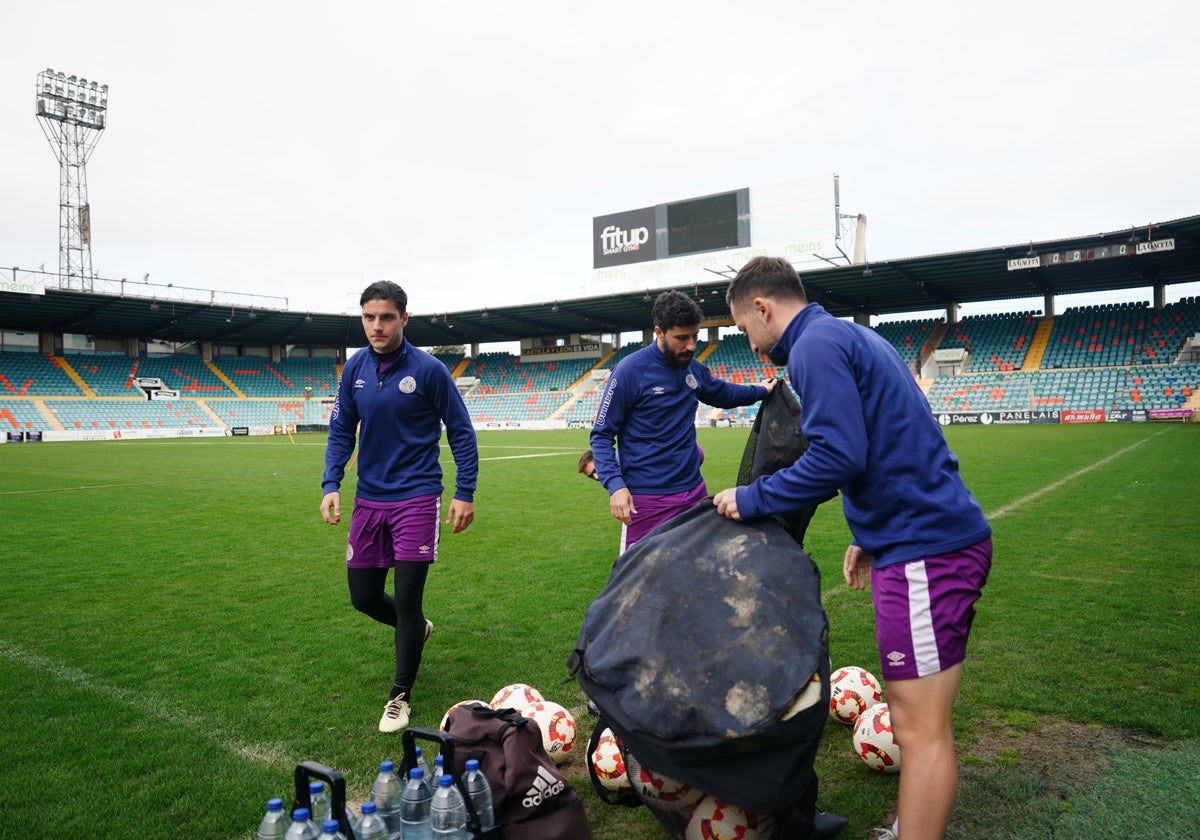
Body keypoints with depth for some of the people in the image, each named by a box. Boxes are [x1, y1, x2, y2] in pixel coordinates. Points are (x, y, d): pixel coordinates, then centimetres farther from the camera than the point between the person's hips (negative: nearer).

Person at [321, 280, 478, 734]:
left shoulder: (428, 369, -10)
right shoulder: (354, 369, 2)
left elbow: (461, 432, -4)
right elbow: (341, 432, 9)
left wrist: (465, 493, -8)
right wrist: (331, 484, -4)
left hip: (416, 498, -4)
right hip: (369, 499, 5)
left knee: (406, 598, -3)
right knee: (363, 596, 10)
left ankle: (401, 696, 17)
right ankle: (417, 628, 43)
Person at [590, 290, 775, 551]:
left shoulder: (693, 368, 5)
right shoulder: (630, 371, -14)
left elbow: (722, 393, 29)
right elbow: (601, 435, -12)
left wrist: (760, 391, 22)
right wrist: (615, 485, -23)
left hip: (694, 491, 6)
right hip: (647, 499, -6)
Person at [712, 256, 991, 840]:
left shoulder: (816, 344, -12)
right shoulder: (853, 336, 19)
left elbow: (838, 457, -22)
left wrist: (751, 499, -9)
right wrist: (873, 536, 21)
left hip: (925, 550, -10)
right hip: (932, 535, 10)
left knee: (919, 727, -3)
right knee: (915, 715, 19)